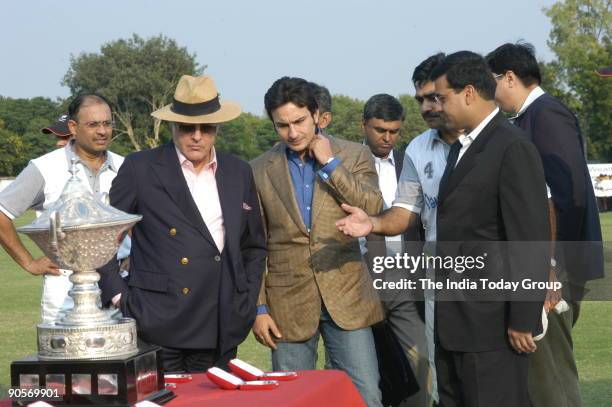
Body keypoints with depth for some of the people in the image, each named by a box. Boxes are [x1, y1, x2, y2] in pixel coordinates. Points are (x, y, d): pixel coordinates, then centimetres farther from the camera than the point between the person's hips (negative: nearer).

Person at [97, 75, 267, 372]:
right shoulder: (140, 169, 0)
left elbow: (254, 246, 21)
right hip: (158, 327, -3)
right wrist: (118, 296, -4)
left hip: (220, 331, 3)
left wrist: (246, 305, 11)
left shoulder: (239, 173, 12)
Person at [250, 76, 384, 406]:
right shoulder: (260, 170, 5)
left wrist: (330, 164, -11)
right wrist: (258, 308, 2)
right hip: (288, 304, 1)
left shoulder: (354, 156, 4)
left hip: (346, 298, 0)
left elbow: (373, 209, -12)